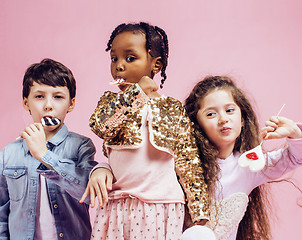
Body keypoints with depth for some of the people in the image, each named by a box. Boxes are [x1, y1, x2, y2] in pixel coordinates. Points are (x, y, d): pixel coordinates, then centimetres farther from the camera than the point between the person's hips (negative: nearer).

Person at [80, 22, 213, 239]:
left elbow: (190, 162, 1)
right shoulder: (111, 102, 8)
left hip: (159, 210, -1)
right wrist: (136, 91, -15)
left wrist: (199, 213, -3)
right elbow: (100, 127, -16)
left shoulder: (172, 109, 2)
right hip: (116, 207, 2)